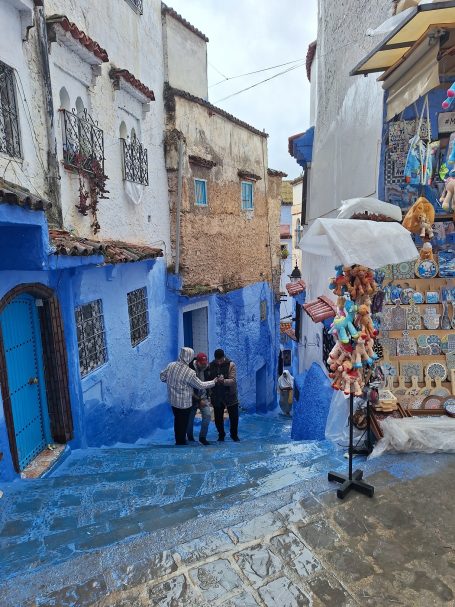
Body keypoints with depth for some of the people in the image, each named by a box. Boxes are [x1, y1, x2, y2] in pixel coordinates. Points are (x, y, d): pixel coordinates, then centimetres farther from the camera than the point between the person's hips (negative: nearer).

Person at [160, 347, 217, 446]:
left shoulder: (170, 365, -9)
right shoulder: (189, 372, -26)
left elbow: (162, 377, 4)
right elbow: (200, 385, -16)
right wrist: (214, 382, -3)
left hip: (173, 400, 6)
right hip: (184, 402, -6)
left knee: (177, 420, 23)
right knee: (183, 423, 12)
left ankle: (178, 441, 37)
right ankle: (181, 442, 25)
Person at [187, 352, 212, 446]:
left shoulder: (206, 368, -6)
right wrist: (199, 400, -18)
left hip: (203, 397, 4)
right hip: (193, 398, -4)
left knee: (207, 415, -9)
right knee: (190, 418, 9)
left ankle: (202, 437, 8)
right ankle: (190, 437, 35)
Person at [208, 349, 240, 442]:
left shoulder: (231, 365, -12)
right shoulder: (211, 366, -4)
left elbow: (233, 380, -20)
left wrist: (223, 381, -38)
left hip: (230, 396, -2)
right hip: (216, 397, 2)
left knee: (234, 417, 8)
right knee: (218, 418, 11)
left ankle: (234, 435, 31)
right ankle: (221, 435, 34)